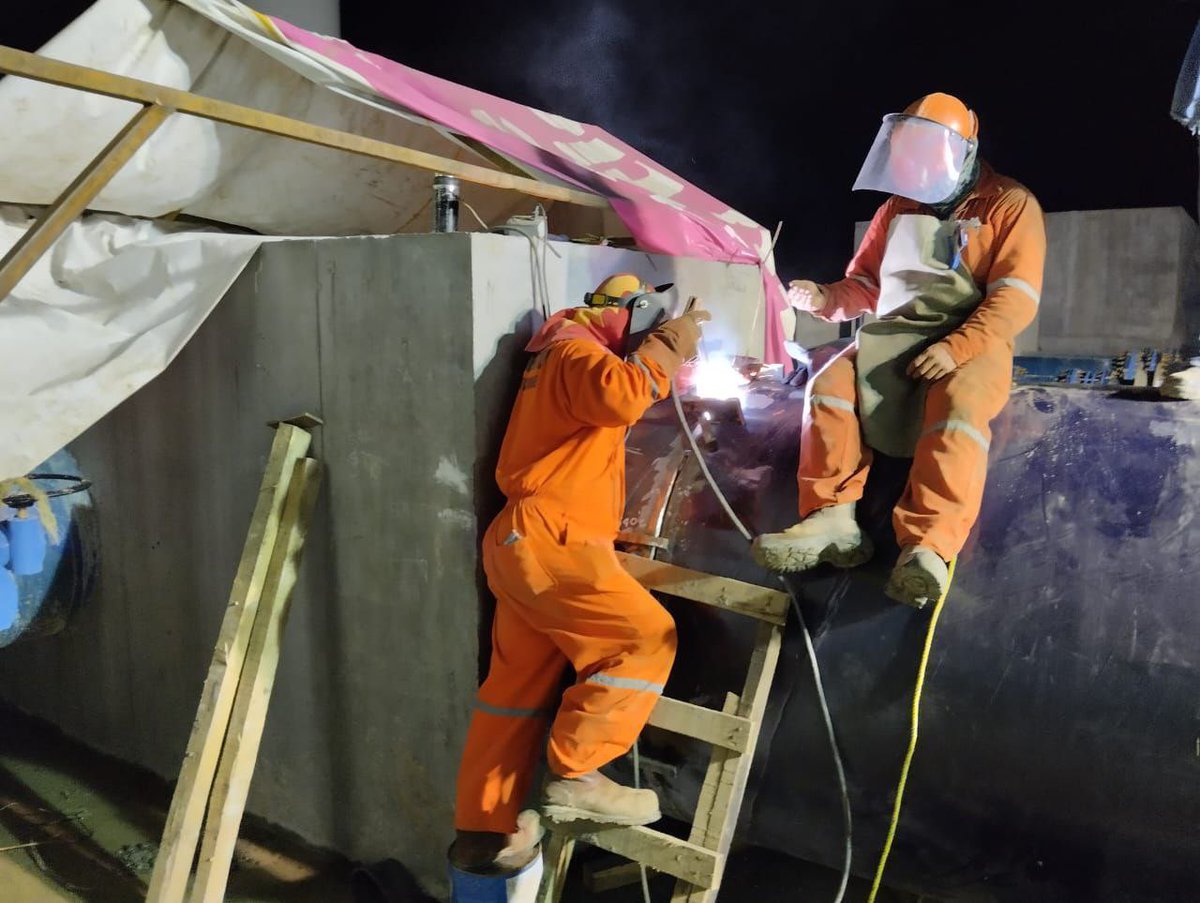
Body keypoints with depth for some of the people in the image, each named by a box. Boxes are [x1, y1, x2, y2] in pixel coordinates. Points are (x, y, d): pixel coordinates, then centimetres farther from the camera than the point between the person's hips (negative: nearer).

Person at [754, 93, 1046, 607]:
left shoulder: (1010, 205, -1)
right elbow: (866, 285, 18)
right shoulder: (898, 207, 16)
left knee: (957, 407, -36)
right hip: (894, 338, 5)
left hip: (972, 344, -4)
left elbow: (1014, 299, -11)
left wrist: (956, 348, -26)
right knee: (830, 385, -22)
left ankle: (928, 550, -45)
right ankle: (832, 520, -29)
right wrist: (826, 299, -6)